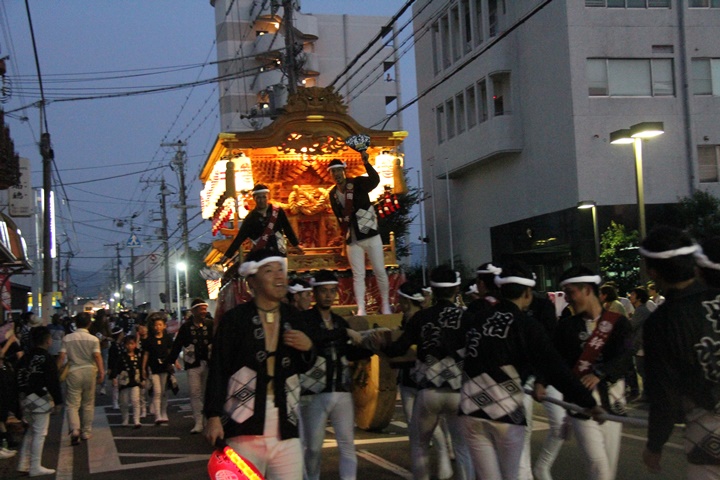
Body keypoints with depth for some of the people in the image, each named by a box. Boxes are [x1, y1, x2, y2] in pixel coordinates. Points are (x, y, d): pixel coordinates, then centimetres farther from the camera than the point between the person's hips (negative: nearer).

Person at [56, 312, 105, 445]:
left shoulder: (67, 338, -1)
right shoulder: (93, 339, -3)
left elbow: (62, 357, -4)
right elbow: (97, 356, -12)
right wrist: (101, 371, -10)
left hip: (74, 372, -1)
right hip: (89, 371, 1)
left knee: (72, 404, 0)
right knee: (88, 404, 13)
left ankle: (74, 430, -21)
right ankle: (86, 432, 20)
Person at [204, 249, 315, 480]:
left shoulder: (293, 318, 11)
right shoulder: (235, 319, -3)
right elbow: (218, 370, -6)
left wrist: (308, 348, -1)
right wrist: (214, 416, -13)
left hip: (286, 426, 4)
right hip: (245, 426, -4)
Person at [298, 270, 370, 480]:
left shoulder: (339, 321, 15)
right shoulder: (305, 318, -4)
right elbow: (313, 336, -26)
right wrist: (346, 333, -23)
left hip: (342, 391, 5)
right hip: (315, 392, -5)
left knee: (347, 444, 0)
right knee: (313, 447, 5)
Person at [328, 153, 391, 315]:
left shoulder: (357, 183, -8)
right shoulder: (333, 194, 5)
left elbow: (375, 180, -29)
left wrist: (366, 162, -42)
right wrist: (345, 233, 9)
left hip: (370, 235, -3)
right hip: (352, 240, 3)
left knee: (380, 272, 1)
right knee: (358, 275, 1)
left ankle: (385, 305, 15)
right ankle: (361, 309, -1)